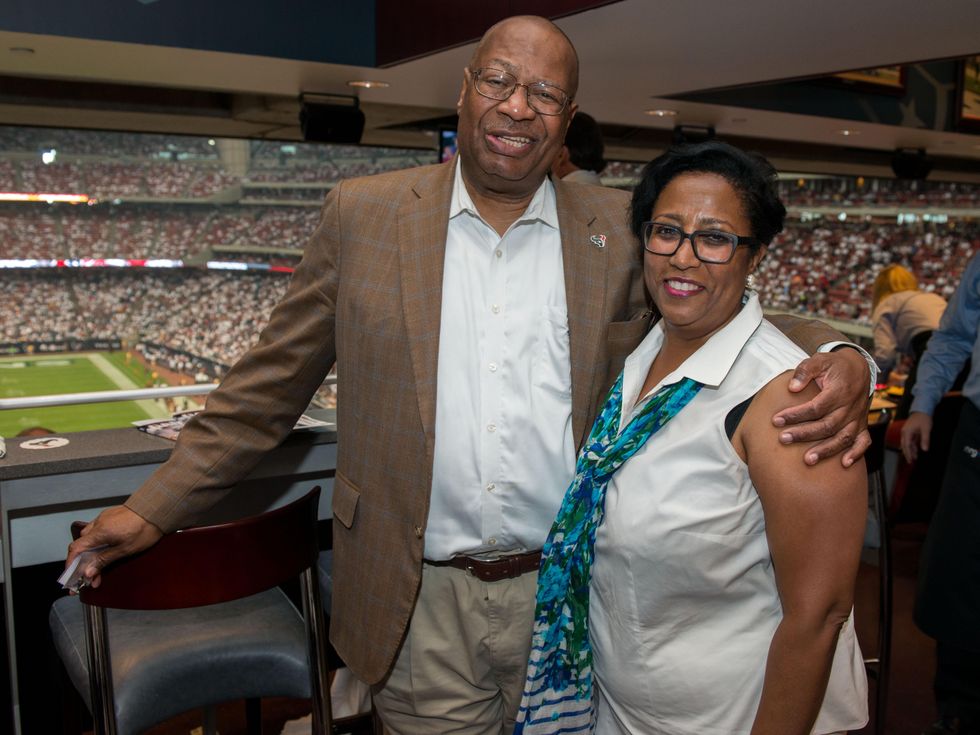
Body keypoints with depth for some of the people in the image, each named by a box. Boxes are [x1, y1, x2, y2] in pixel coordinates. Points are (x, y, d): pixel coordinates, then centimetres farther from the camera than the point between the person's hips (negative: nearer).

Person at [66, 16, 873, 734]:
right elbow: (270, 386, 2)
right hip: (420, 602, 0)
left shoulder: (619, 231, 0)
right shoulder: (362, 214, -2)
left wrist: (836, 357, -19)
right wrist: (155, 507, -1)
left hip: (570, 599, 1)